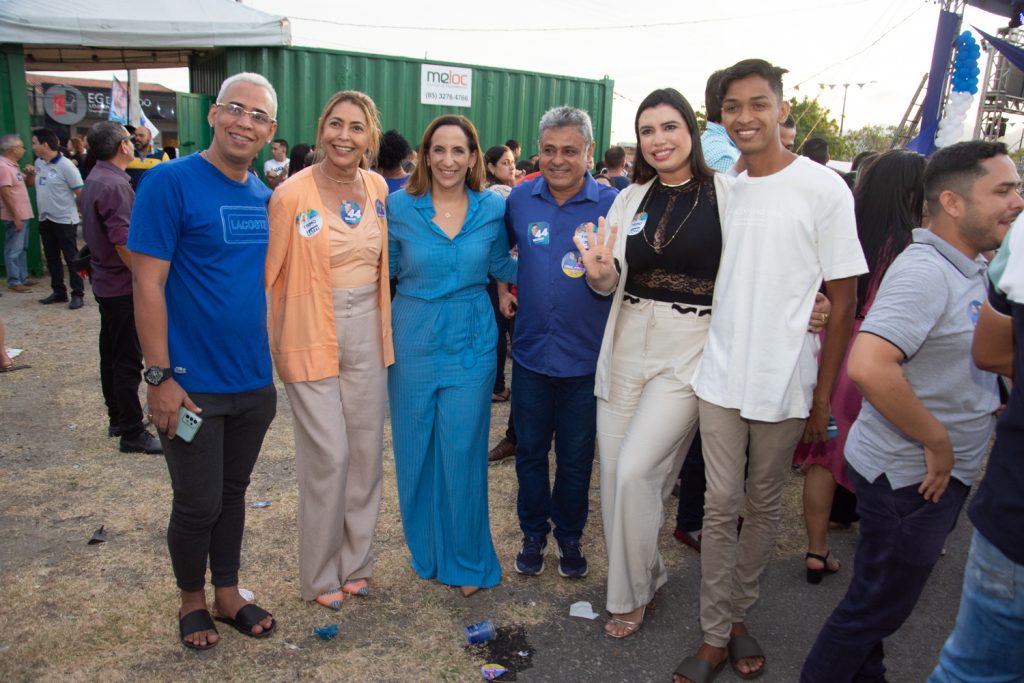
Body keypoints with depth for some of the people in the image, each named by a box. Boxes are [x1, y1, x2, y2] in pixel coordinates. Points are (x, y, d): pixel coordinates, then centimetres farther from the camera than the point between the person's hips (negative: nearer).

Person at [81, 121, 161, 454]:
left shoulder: (94, 179, 10)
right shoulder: (115, 185, -21)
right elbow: (124, 244, -25)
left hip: (105, 283, 10)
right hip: (124, 287, -10)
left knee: (112, 353, 17)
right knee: (128, 361, -4)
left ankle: (117, 418, 29)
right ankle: (132, 433, 2)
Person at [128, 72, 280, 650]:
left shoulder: (266, 197, 6)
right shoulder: (171, 181, -12)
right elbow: (148, 284, -14)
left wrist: (273, 360, 11)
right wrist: (160, 376, -16)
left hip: (254, 381, 5)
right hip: (192, 385, -5)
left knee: (233, 492, 18)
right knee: (199, 505, 8)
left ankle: (228, 593, 36)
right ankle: (192, 598, 33)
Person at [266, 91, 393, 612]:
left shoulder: (378, 189, 5)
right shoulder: (292, 195, -11)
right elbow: (269, 275, -7)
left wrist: (385, 324, 13)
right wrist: (274, 344, -9)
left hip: (368, 335, 5)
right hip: (313, 338, -5)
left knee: (367, 450, 10)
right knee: (328, 456, -1)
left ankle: (355, 562, 29)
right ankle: (320, 575, 20)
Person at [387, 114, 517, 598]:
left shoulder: (493, 208, -1)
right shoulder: (400, 206, -3)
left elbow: (501, 266, 13)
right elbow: (386, 267, 7)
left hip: (471, 343, 0)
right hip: (414, 341, 1)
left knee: (463, 451, 3)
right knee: (416, 449, 10)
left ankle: (467, 559, 24)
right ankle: (427, 552, 32)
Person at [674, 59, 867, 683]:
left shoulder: (824, 189, -8)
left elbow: (843, 303, -6)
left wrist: (823, 398, -6)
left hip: (785, 383, -3)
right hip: (720, 375, 3)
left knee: (764, 506, 12)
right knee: (721, 505, 6)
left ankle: (739, 616, 31)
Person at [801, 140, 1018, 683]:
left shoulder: (971, 268, 9)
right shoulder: (924, 271, -22)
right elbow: (867, 364, -36)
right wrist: (937, 441, -25)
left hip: (938, 470, 9)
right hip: (911, 474, -9)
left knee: (880, 594, 24)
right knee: (879, 602, 6)